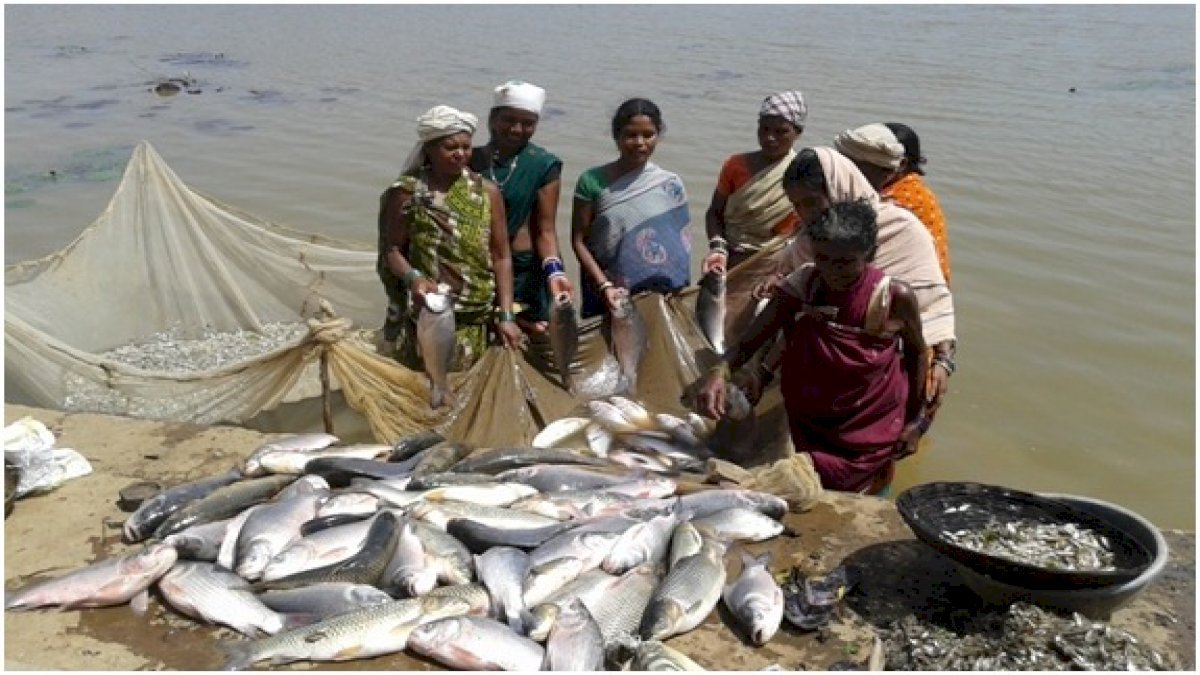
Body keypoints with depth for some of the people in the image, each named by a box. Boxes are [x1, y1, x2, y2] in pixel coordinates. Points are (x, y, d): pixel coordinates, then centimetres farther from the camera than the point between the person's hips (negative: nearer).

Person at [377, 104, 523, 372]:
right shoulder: (408, 192, -2)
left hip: (474, 320, 2)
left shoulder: (488, 192, 3)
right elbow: (392, 249, 1)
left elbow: (501, 257, 3)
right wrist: (412, 277, -20)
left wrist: (506, 315, -2)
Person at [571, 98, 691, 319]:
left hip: (659, 295, 1)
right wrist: (604, 285, -16)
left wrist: (680, 292, -3)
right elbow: (578, 241, -6)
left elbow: (681, 244, 5)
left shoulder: (670, 184, -1)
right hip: (605, 295, -1)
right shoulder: (592, 181, -7)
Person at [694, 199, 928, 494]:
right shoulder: (802, 286, -18)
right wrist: (720, 370, -40)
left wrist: (915, 419, 3)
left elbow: (916, 352, -3)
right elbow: (748, 342, -19)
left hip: (871, 433, -2)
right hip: (810, 425, 2)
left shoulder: (895, 297, -21)